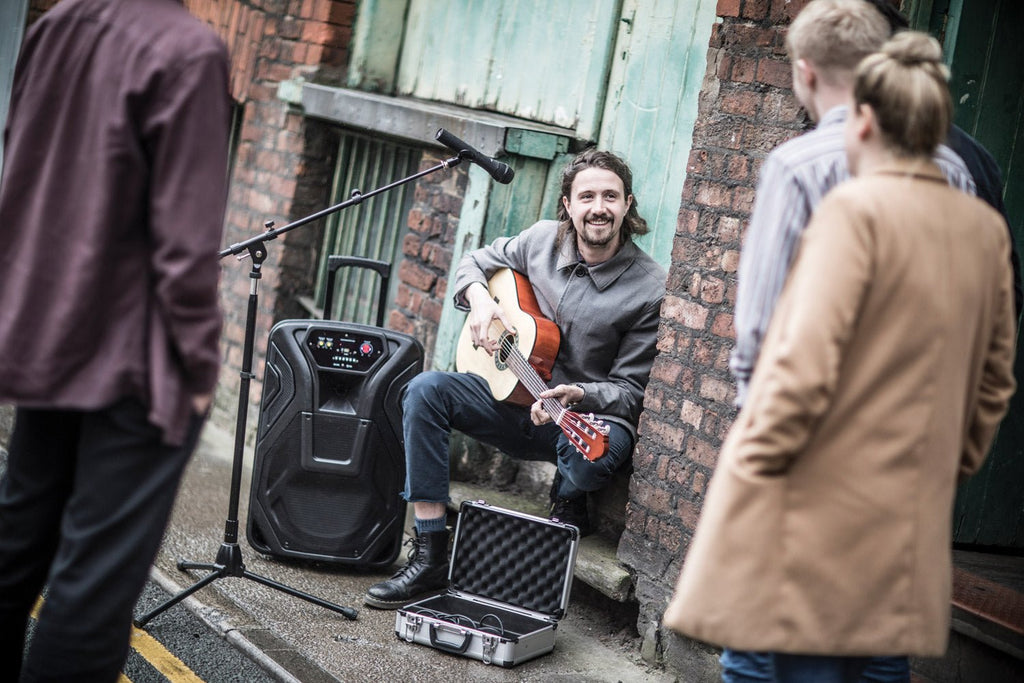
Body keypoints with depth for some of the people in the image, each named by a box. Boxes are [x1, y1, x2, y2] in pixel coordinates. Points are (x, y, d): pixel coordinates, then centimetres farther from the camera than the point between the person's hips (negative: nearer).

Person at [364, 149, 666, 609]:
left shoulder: (650, 289, -13)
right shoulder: (543, 240, 1)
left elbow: (630, 389, -11)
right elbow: (475, 262, 18)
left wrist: (578, 395, -29)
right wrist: (480, 301, -4)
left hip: (592, 412, -5)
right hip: (516, 398, 5)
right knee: (425, 390, -19)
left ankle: (568, 503, 2)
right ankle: (430, 557, -21)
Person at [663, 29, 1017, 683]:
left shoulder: (856, 209, -13)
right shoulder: (987, 228, 7)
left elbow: (807, 362, -20)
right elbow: (995, 376, 15)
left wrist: (753, 466, -10)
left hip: (819, 505, -6)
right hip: (913, 516, 7)